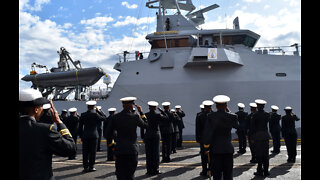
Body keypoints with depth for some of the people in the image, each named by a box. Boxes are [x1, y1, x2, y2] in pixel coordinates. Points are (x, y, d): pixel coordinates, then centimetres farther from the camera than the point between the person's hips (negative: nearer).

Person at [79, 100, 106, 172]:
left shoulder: (83, 115, 2)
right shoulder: (95, 114, -10)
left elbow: (80, 126, 5)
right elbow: (104, 118, 1)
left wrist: (81, 136, 12)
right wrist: (98, 111, 4)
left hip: (85, 136, 3)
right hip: (93, 135, -3)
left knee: (85, 152, 7)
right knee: (92, 152, 3)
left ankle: (85, 167, 10)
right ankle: (91, 167, 5)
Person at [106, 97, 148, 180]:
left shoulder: (115, 117, -2)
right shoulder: (135, 117, -9)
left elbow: (108, 133, 0)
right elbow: (146, 125, 7)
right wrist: (141, 112, 13)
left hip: (119, 150, 2)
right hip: (132, 150, -2)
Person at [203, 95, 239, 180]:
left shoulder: (211, 116, -9)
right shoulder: (232, 116, -5)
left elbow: (207, 132, -11)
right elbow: (237, 126, 16)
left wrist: (206, 147, -2)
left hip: (215, 149, -1)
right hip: (228, 148, 1)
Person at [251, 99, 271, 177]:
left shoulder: (255, 115, -8)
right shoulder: (267, 114, 2)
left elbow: (253, 126, -7)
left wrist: (253, 138, -1)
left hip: (257, 135, -3)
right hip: (265, 135, 3)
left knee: (259, 154, 2)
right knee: (266, 154, 8)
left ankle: (260, 171, 4)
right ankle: (266, 171, 11)